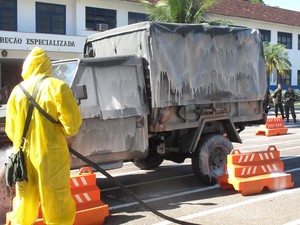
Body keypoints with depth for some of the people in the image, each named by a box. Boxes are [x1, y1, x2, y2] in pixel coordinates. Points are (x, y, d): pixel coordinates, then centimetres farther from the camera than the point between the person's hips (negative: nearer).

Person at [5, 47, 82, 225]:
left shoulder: (17, 91, 4)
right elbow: (72, 124, -13)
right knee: (57, 210, 5)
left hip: (23, 157, 5)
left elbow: (11, 129, 8)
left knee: (23, 209, 17)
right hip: (51, 158, -4)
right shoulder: (57, 87, -9)